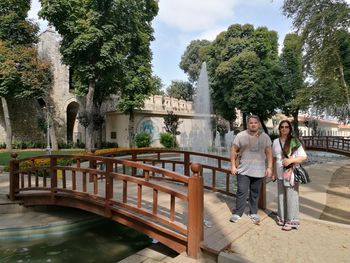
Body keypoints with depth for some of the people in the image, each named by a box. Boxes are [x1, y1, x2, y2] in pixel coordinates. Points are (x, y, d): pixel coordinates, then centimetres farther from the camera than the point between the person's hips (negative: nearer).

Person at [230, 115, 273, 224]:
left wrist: (269, 167, 0)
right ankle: (237, 213, 10)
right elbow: (234, 151, 0)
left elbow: (269, 153, 6)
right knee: (242, 192, -2)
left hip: (258, 171, 2)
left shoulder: (265, 137, 4)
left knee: (255, 193, 11)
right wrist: (233, 166, -4)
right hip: (243, 170, -2)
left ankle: (253, 213, 25)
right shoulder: (240, 136, -2)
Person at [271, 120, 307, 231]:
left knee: (291, 197, 1)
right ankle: (282, 218, 28)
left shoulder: (294, 141, -7)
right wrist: (274, 173, 13)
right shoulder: (276, 141, 6)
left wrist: (290, 160, -22)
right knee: (281, 196, 13)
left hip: (291, 174, -4)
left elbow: (304, 156, -9)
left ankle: (291, 221, 13)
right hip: (280, 174, 5)